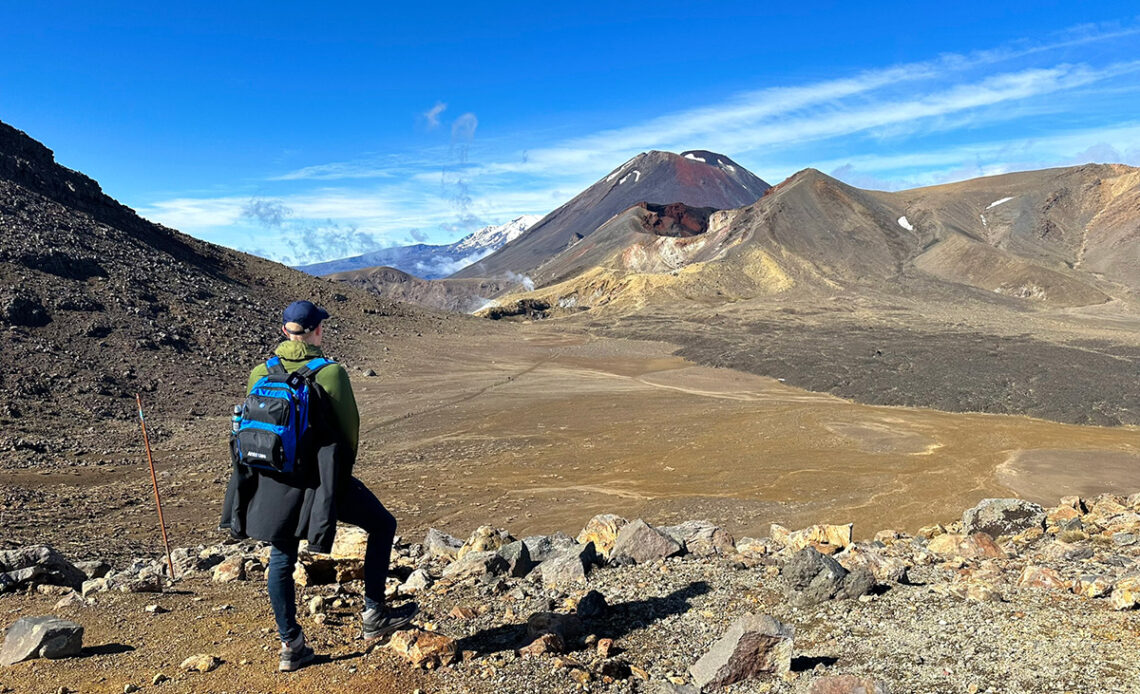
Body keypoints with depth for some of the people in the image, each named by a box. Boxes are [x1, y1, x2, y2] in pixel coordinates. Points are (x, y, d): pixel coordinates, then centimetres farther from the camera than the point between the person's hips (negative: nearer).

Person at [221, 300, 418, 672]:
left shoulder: (260, 373, -1)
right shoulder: (331, 372, -15)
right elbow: (350, 429, -6)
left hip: (274, 479, 6)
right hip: (321, 477, -5)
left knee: (281, 559, 19)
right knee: (382, 525, 13)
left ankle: (290, 646, 27)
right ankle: (374, 616, 16)